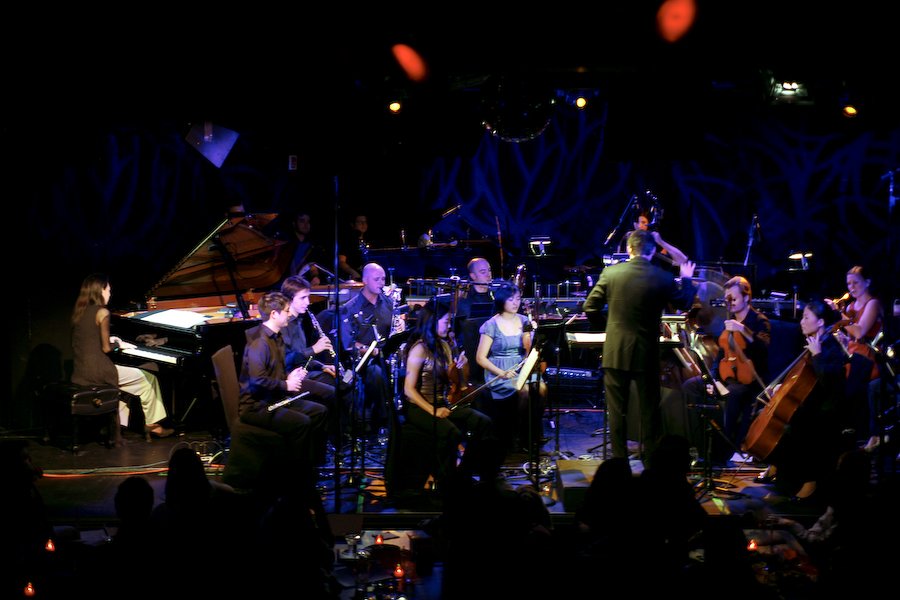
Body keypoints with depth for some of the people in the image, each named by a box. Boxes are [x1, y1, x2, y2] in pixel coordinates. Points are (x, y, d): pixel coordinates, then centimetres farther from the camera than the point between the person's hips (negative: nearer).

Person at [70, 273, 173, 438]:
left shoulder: (79, 312, 9)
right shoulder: (102, 312, -14)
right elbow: (105, 348, -14)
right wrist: (118, 344, 5)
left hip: (80, 372, 8)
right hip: (98, 371, -8)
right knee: (149, 379, 8)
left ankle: (120, 423, 28)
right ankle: (152, 424, 16)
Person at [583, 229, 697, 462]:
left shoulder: (610, 273, -5)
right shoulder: (662, 278, -6)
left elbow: (590, 307, -2)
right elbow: (684, 303, 8)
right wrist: (686, 280, 25)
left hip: (615, 352, 0)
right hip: (647, 353, 0)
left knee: (617, 410, 7)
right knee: (649, 409, 11)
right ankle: (650, 458, 15)